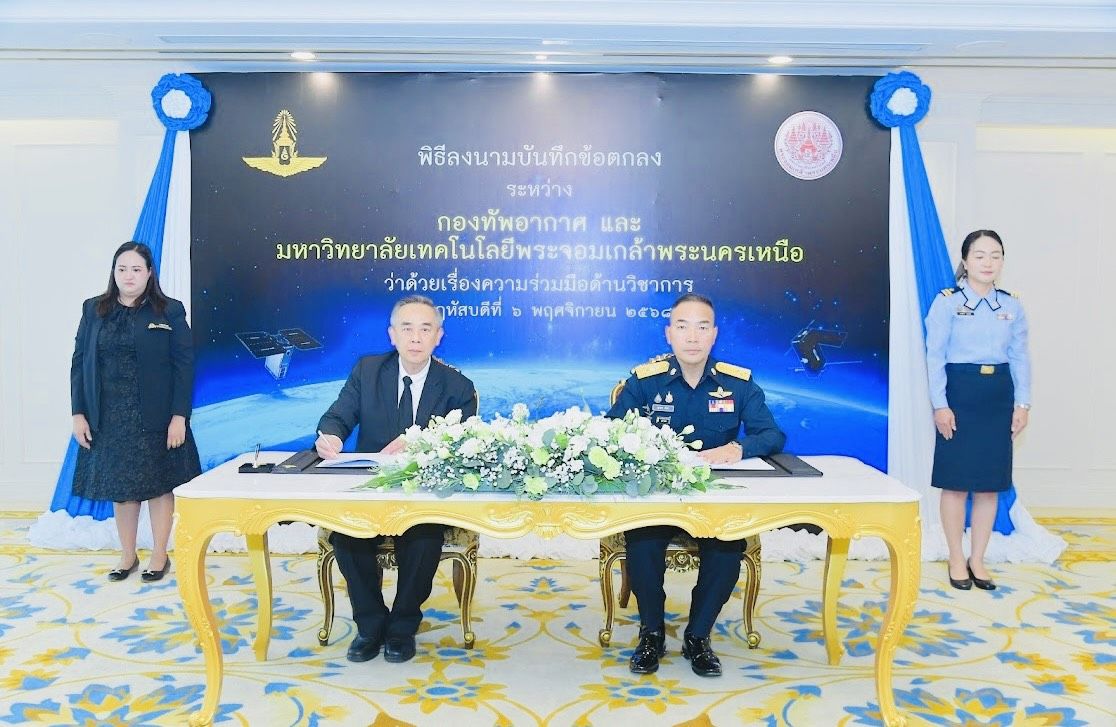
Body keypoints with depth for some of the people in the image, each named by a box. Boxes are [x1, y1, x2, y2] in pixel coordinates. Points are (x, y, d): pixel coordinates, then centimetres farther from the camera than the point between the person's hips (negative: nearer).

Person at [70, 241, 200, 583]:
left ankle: (160, 556, 20)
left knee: (158, 485, 6)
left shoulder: (169, 311, -2)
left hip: (155, 419, -3)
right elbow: (79, 362, 7)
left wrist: (179, 416, -11)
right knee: (119, 487, 11)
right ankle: (127, 555, 26)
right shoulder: (94, 309, 7)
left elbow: (184, 364, -5)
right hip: (109, 418, 3)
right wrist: (78, 413, 0)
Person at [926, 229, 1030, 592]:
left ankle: (977, 559, 21)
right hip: (960, 393, -4)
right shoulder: (947, 302, -4)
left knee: (990, 484, 8)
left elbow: (1020, 357, 9)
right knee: (956, 482, 2)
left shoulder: (1012, 306, 8)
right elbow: (935, 355, -6)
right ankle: (956, 559, 16)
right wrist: (940, 405, -11)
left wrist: (1023, 403, 2)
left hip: (998, 396, 4)